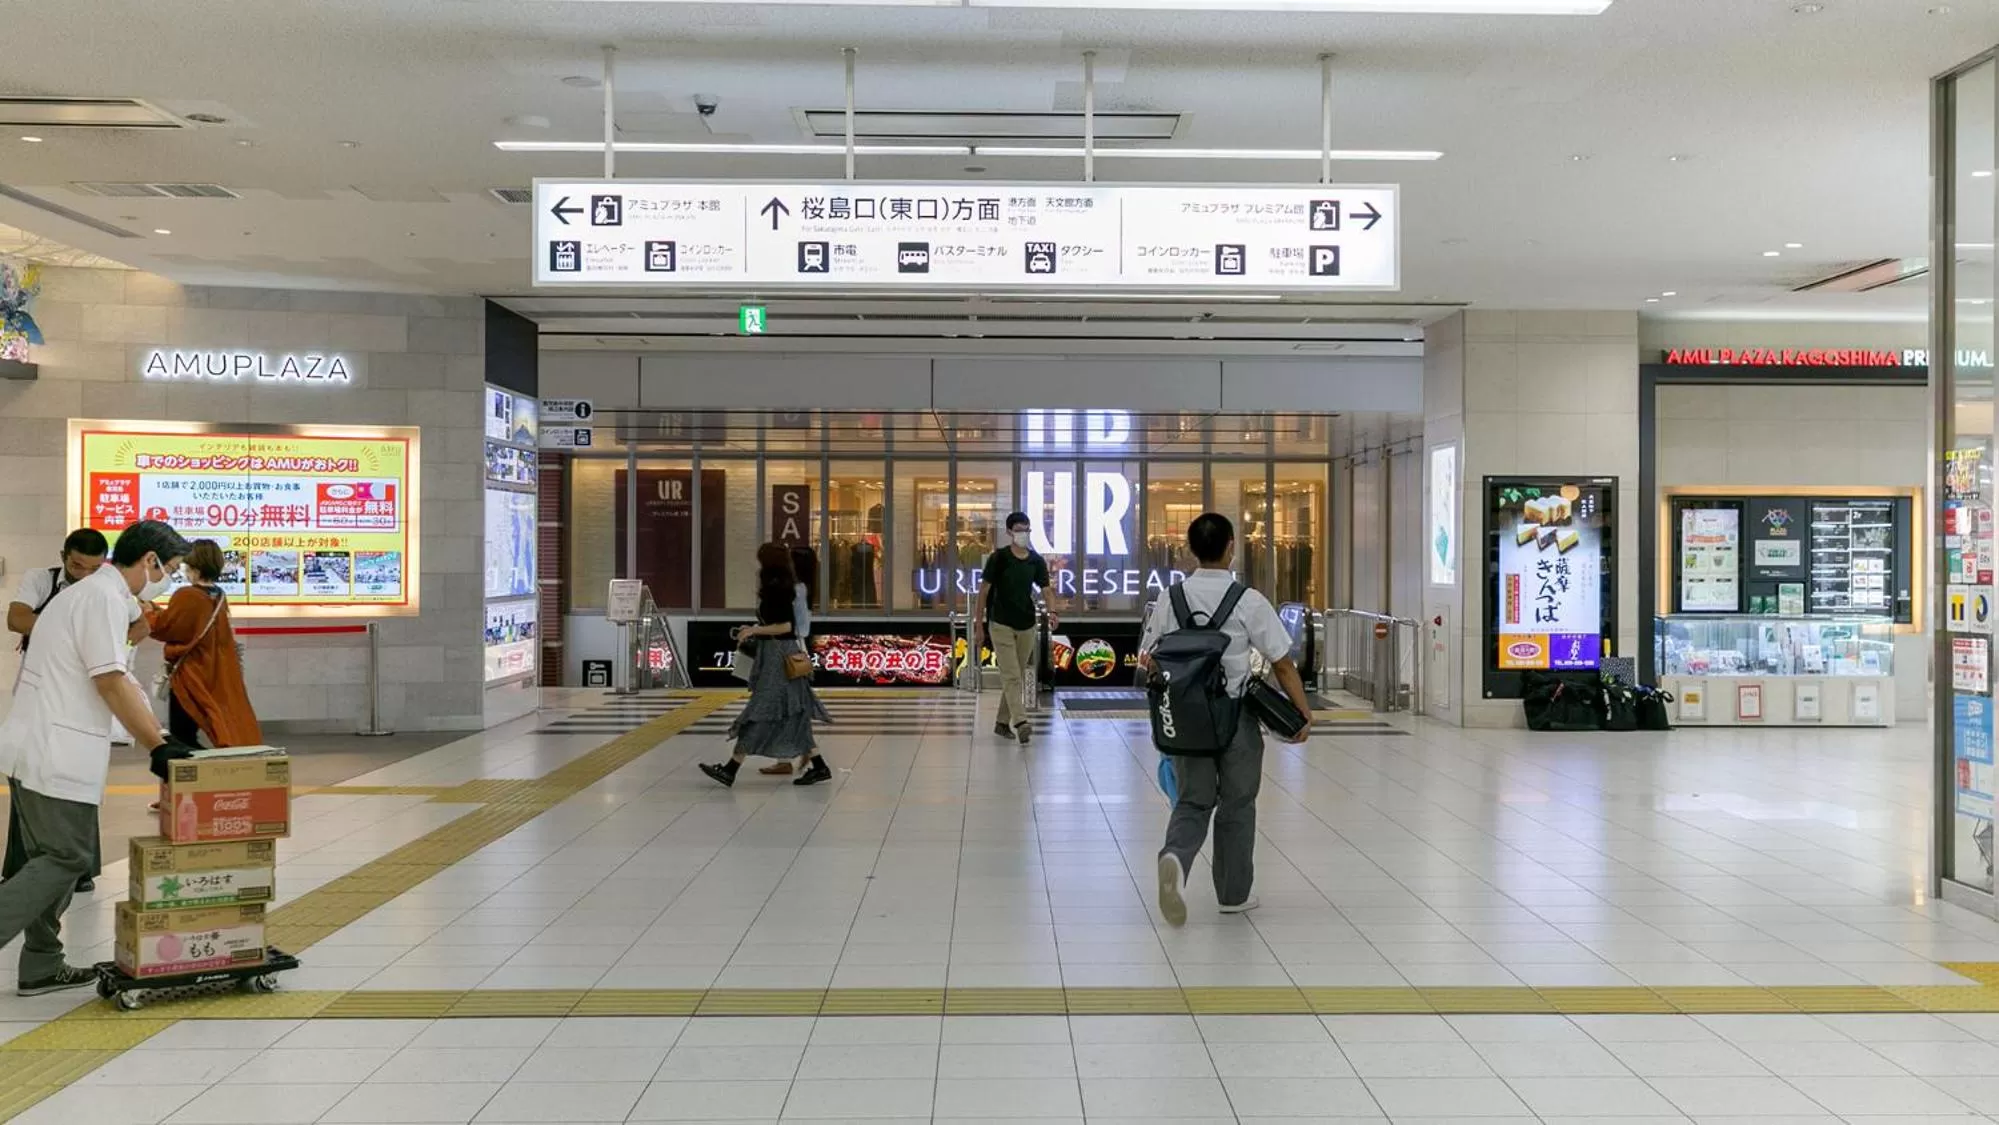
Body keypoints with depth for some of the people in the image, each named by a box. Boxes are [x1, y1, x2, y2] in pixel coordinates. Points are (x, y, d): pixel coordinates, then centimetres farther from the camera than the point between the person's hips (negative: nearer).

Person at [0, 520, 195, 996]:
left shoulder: (87, 592, 20)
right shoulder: (106, 597, -13)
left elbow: (123, 682, 20)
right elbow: (111, 683, -17)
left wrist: (162, 741, 16)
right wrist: (158, 748, -13)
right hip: (56, 753, -10)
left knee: (53, 857, 15)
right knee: (67, 857, -5)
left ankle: (41, 967, 20)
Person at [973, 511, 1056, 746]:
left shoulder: (1036, 561, 3)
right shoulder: (999, 558, -8)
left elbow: (1045, 588, 0)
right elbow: (984, 589, -5)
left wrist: (1051, 611, -21)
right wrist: (978, 624, -6)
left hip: (1026, 625, 5)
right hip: (1001, 624, -5)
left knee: (1017, 676, 12)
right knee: (1011, 676, -12)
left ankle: (1002, 722, 25)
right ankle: (1020, 723, -21)